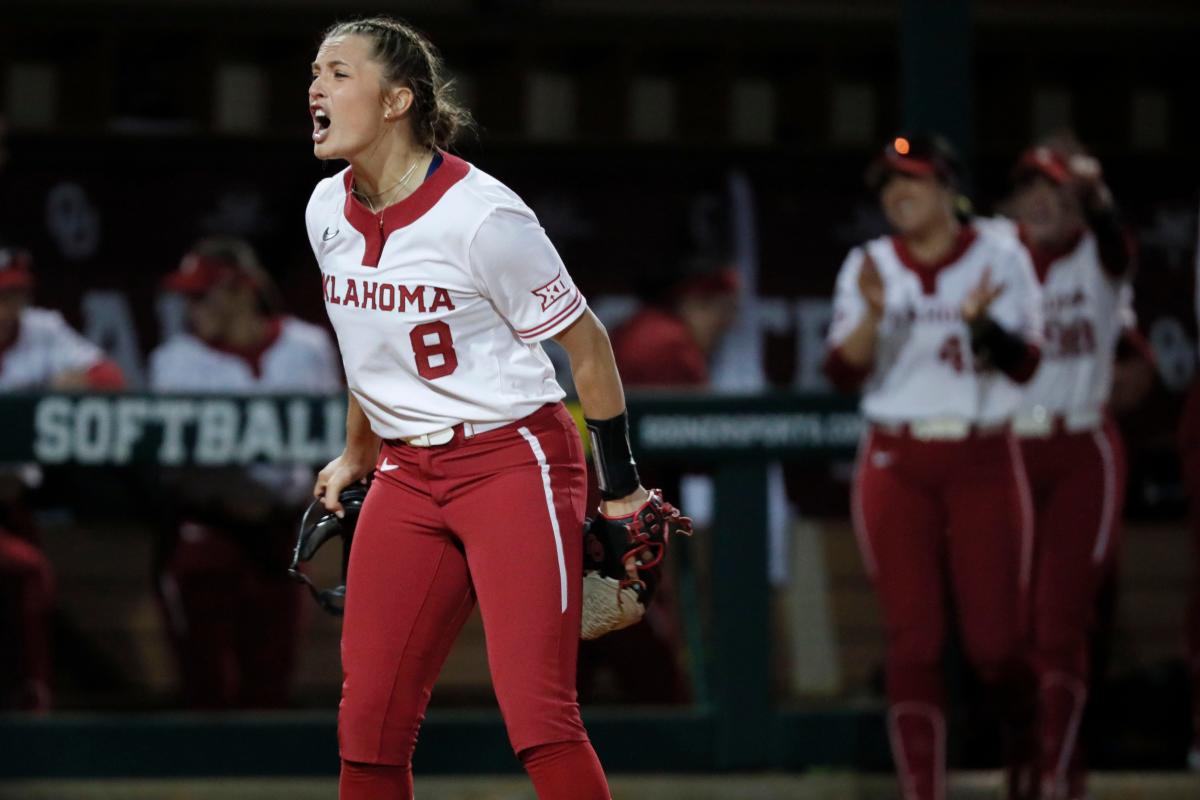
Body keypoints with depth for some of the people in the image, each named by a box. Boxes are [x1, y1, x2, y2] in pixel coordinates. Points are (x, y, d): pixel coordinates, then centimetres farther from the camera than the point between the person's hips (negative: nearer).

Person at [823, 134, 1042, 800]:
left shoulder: (1000, 259, 0)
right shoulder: (869, 266, 4)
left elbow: (1022, 365, -8)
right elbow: (844, 373, -4)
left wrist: (980, 320, -27)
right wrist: (873, 313, -21)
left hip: (982, 463, -1)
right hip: (897, 464, 1)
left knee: (994, 639, -4)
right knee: (913, 638, -4)